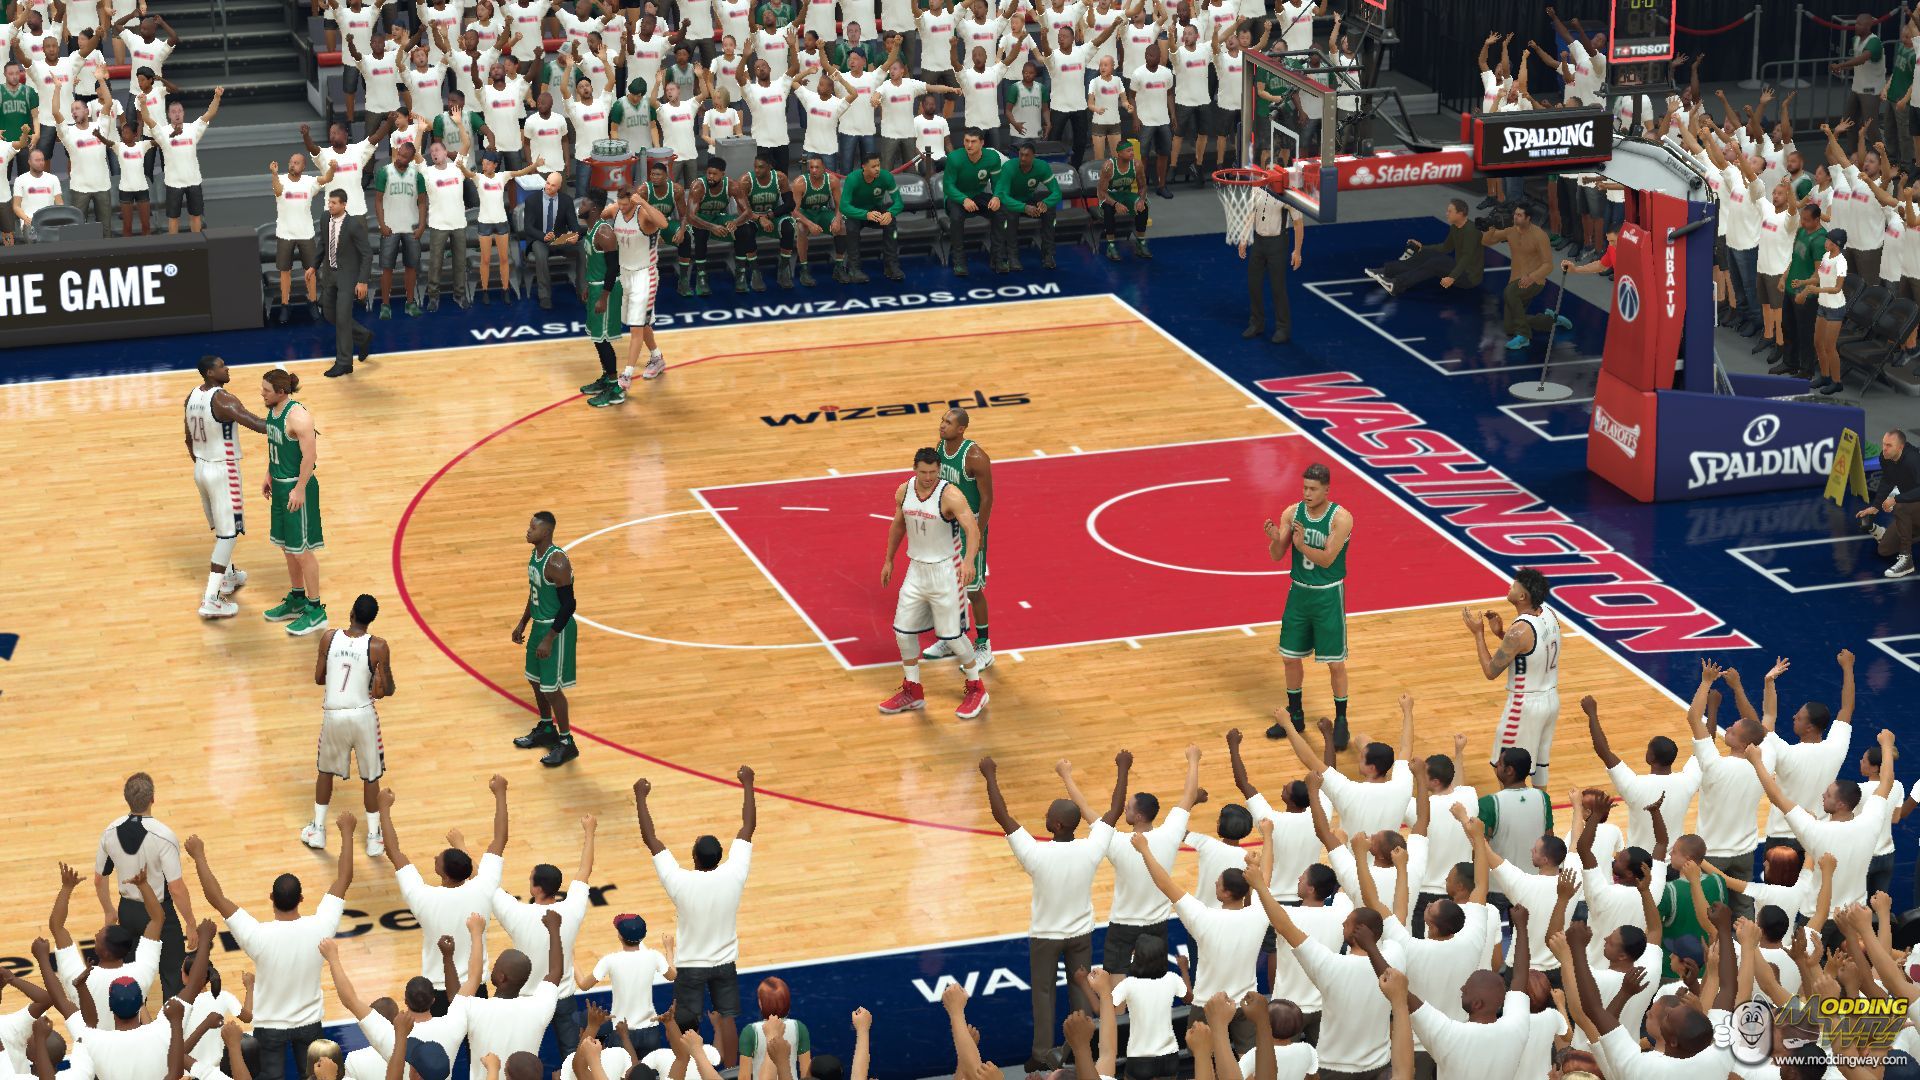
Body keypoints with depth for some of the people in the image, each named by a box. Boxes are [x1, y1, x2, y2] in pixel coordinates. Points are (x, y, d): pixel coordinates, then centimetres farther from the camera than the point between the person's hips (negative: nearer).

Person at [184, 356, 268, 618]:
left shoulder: (192, 396, 4)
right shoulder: (223, 400, -22)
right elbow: (257, 424, -29)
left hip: (201, 468, 8)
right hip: (223, 471, -8)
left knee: (221, 527, 27)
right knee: (228, 534, -4)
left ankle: (228, 575, 45)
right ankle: (210, 600, -8)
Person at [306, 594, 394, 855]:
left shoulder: (329, 638, -7)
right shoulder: (378, 647, -13)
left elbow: (318, 678, 2)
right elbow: (388, 690, -7)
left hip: (332, 714, 2)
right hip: (362, 715, -2)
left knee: (325, 770, 24)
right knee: (370, 776, 14)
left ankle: (317, 830, 30)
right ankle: (374, 838, 18)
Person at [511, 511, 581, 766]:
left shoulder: (557, 563, -26)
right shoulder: (535, 554, 3)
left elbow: (568, 604, -24)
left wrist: (549, 639, -23)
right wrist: (523, 624, 18)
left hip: (557, 630, -9)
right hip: (540, 625, 9)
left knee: (551, 687, -2)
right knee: (535, 680, 20)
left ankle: (567, 743, 10)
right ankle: (546, 730, 38)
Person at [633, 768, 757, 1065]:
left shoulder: (679, 882, -23)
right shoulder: (733, 876, -17)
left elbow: (650, 838, -16)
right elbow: (749, 826, -8)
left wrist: (640, 798, -8)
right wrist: (747, 784, 1)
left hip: (689, 966, -2)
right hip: (725, 963, 2)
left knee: (685, 1027, 10)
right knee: (727, 1018, 12)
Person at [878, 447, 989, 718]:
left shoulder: (950, 495, -22)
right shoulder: (903, 492, -2)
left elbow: (972, 528, -34)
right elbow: (897, 526, 16)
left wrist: (968, 559, -51)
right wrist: (889, 560, 21)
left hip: (945, 571, -6)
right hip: (917, 569, 6)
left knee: (951, 634, -2)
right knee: (903, 631, 8)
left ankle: (976, 690, 18)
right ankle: (912, 692, 25)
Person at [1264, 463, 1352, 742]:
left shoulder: (1341, 518, -17)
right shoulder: (1292, 513, -4)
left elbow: (1327, 559, -22)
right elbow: (1276, 556, -4)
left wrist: (1302, 545, -38)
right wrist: (1275, 539, -26)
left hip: (1328, 596, -4)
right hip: (1298, 592, 4)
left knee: (1335, 663, 0)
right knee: (1290, 657, 10)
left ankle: (1341, 722, 14)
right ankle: (1295, 716, 27)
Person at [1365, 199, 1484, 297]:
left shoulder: (1470, 230, -24)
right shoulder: (1454, 227, 5)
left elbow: (1467, 257, -33)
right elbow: (1446, 247, 20)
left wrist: (1452, 277, -43)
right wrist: (1422, 247, 13)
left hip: (1470, 276, -9)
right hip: (1459, 267, 9)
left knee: (1435, 264, -25)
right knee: (1426, 255, 0)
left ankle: (1396, 285, -31)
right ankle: (1386, 271, -8)